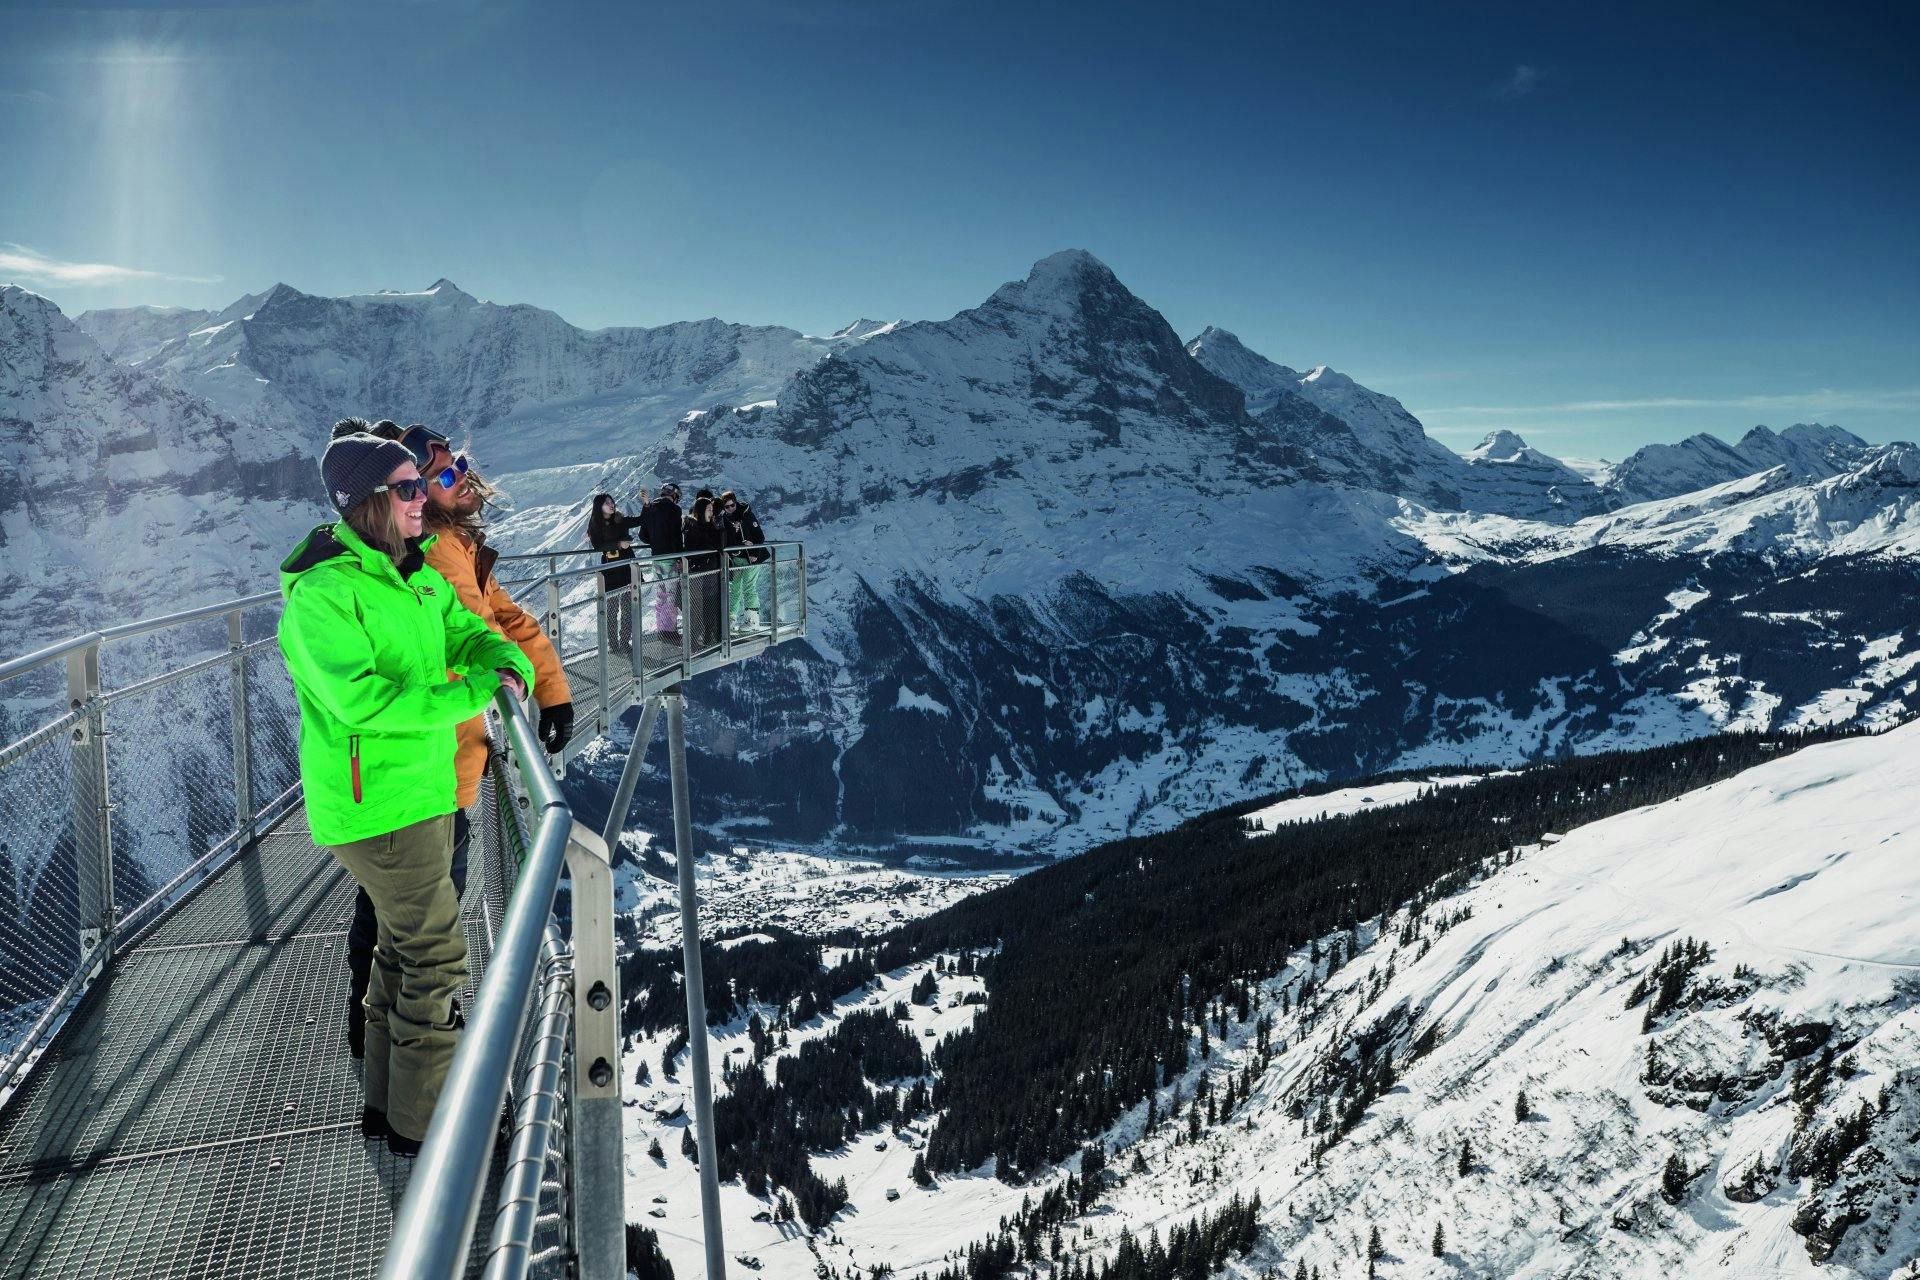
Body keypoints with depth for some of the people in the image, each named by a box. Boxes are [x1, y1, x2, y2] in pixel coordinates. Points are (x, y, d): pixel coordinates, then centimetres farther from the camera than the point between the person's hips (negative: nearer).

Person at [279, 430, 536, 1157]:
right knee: (437, 956, -1)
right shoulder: (323, 595, -21)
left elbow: (470, 633, 10)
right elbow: (363, 702, -29)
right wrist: (471, 694, -26)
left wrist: (508, 667, -12)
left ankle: (387, 1105, 36)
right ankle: (421, 1124, 15)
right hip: (376, 805, -10)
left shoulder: (417, 578, 7)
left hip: (424, 790, 10)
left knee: (404, 947, 20)